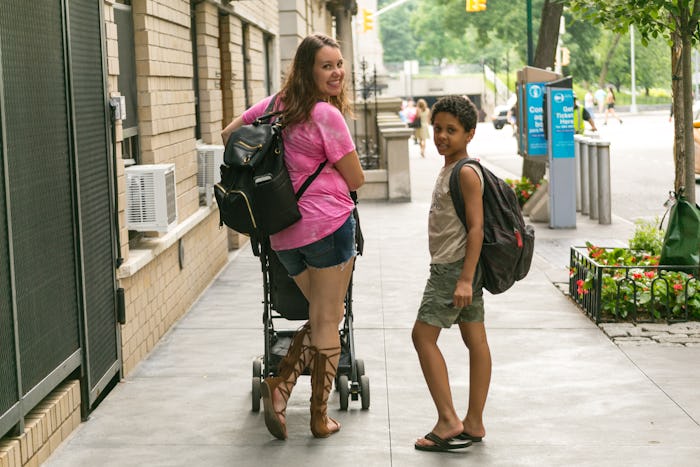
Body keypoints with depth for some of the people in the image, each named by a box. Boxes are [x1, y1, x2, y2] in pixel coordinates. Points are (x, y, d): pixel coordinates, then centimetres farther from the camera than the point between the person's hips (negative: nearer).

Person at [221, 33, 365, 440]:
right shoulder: (327, 115, -13)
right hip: (328, 224, -7)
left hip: (284, 233, 7)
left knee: (325, 315, 22)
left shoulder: (277, 104, 8)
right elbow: (357, 181, -5)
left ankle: (281, 384, 4)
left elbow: (229, 134, 22)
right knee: (327, 322, 6)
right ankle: (320, 418, 13)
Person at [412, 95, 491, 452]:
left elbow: (476, 226, -21)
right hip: (457, 267, 10)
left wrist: (465, 278, -24)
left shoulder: (466, 172, -16)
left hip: (455, 266, -10)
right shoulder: (450, 169, 15)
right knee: (475, 340, 9)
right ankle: (474, 424, 13)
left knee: (423, 335, -8)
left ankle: (448, 421, -8)